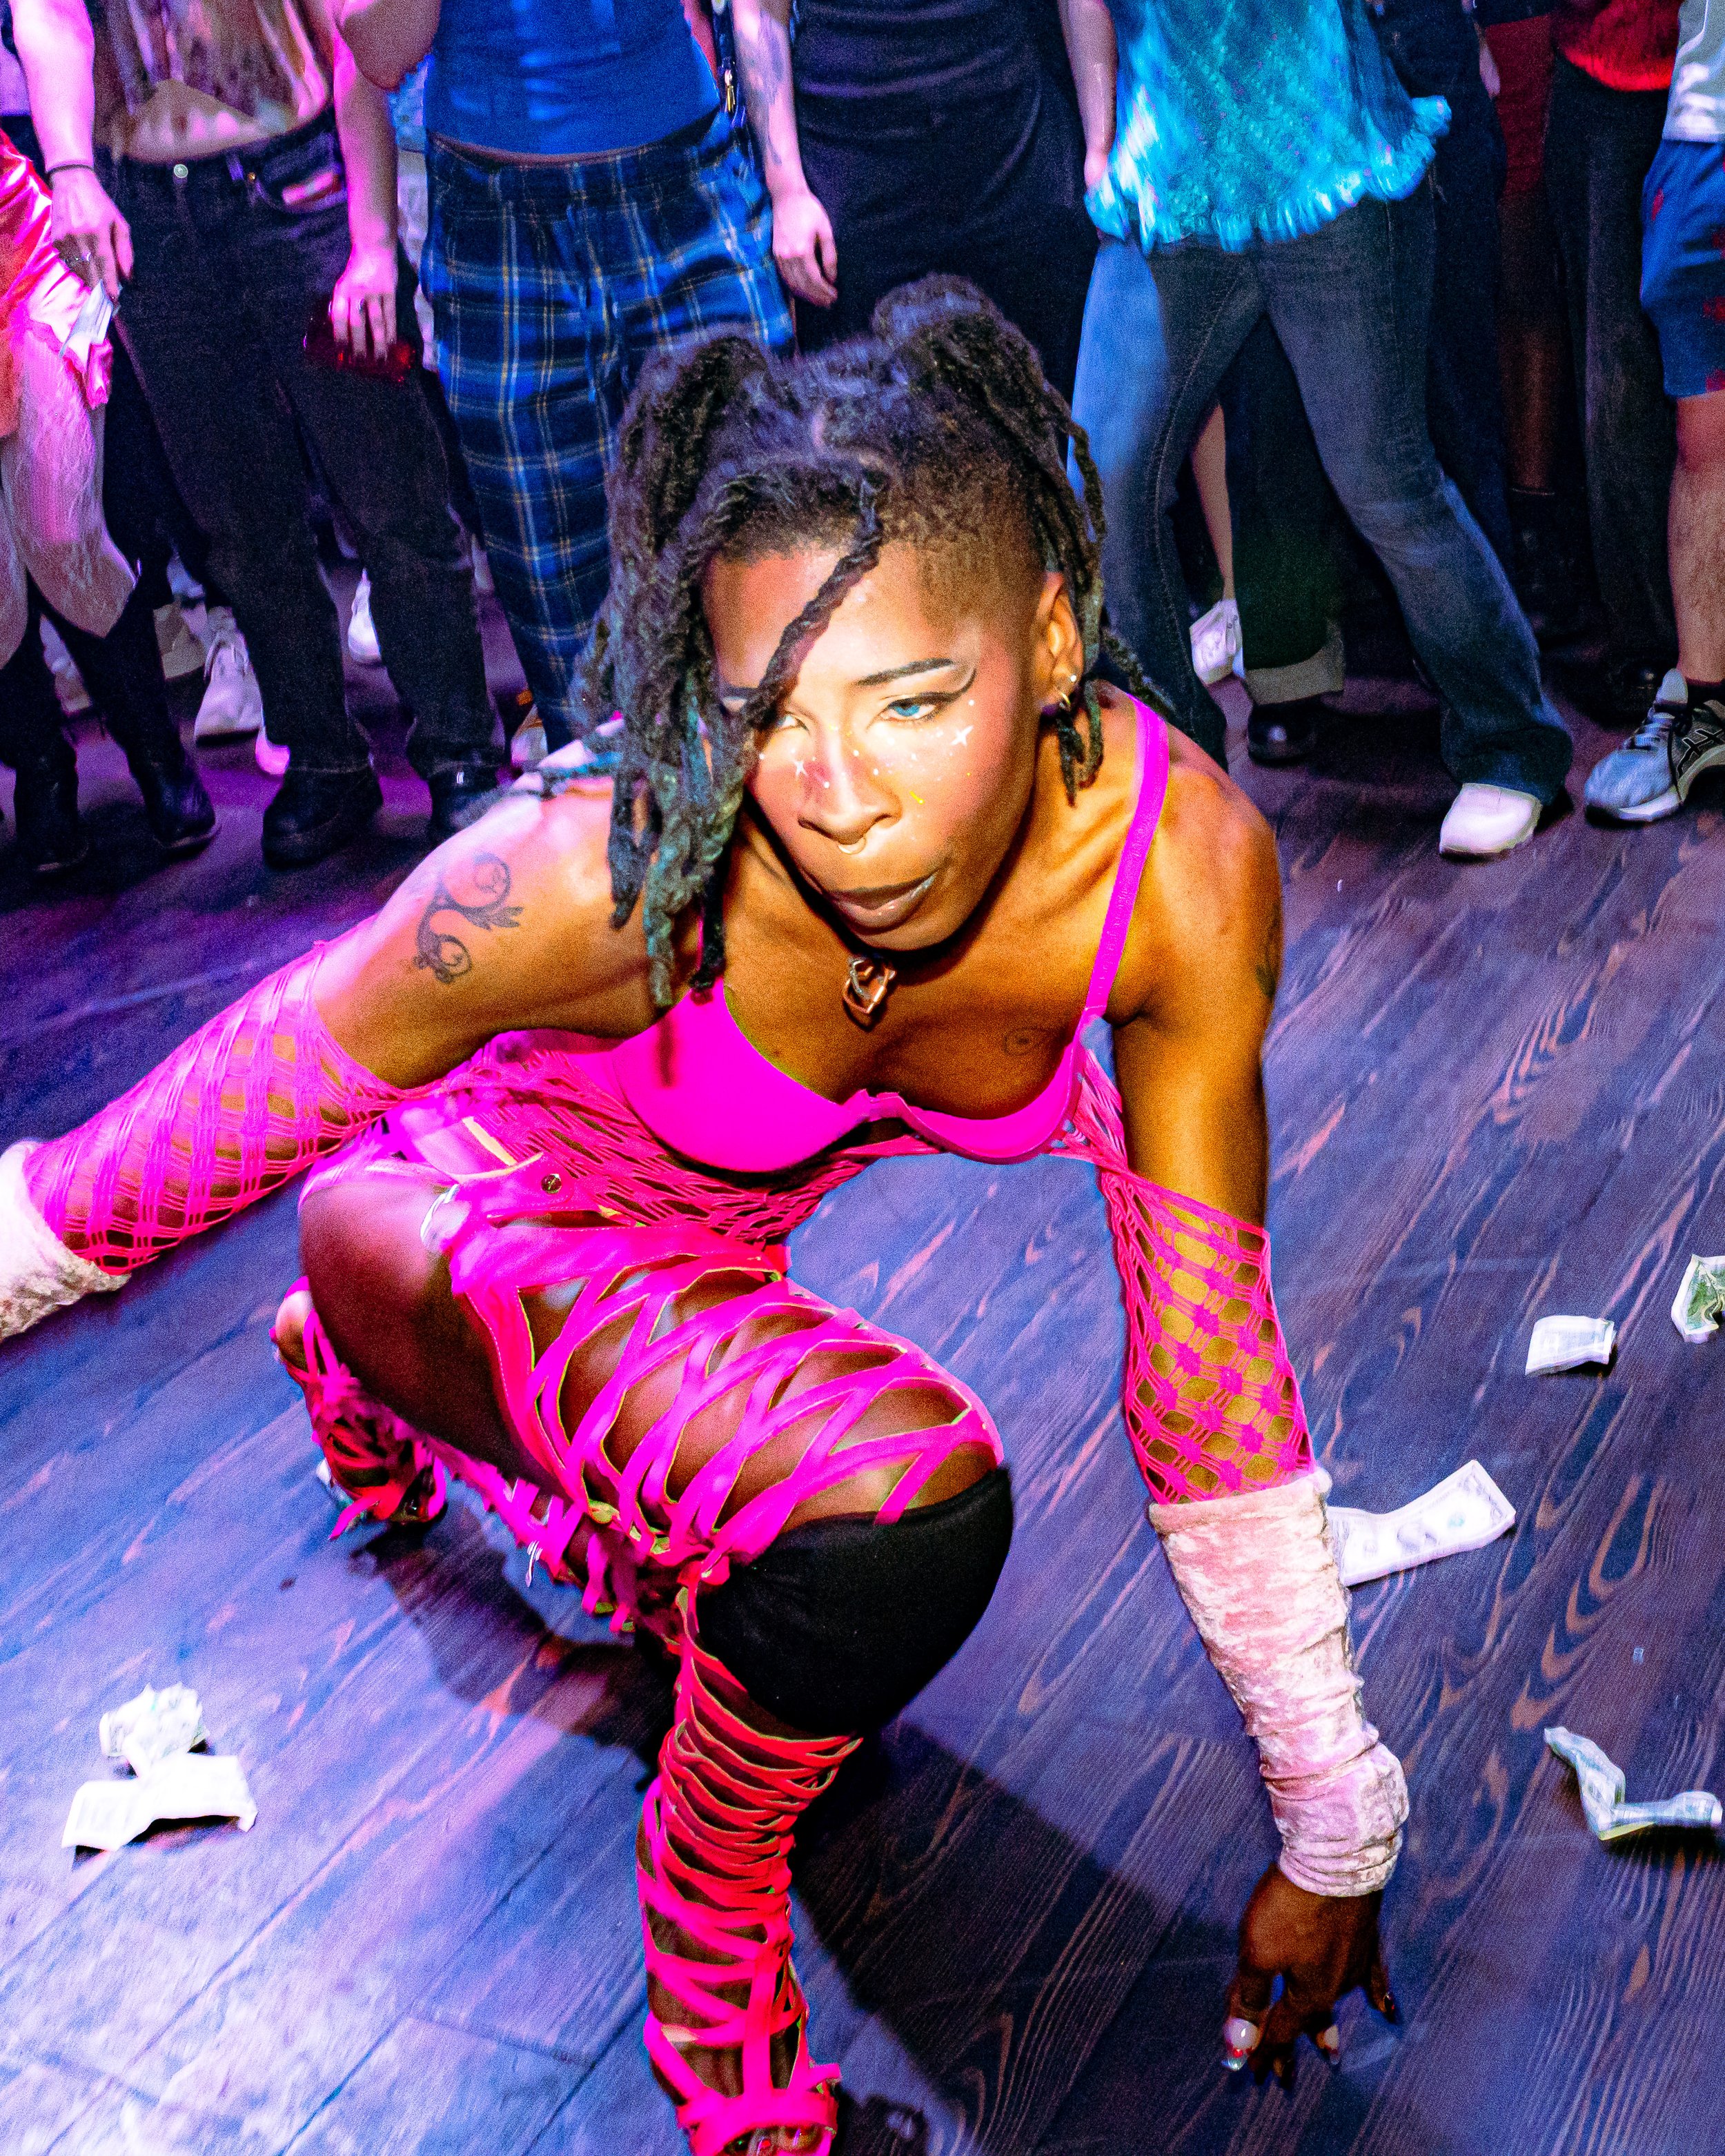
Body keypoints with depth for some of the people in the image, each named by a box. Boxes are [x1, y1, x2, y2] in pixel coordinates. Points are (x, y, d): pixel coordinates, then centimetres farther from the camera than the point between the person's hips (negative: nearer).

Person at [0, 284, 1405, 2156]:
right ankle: (711, 1901, -1)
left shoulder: (1181, 865, -28)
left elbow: (1209, 1367, -17)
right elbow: (213, 1123, -22)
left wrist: (1332, 1827, -8)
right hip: (464, 1193, -5)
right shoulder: (610, 868, -39)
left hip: (709, 1238, 5)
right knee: (899, 1497, -35)